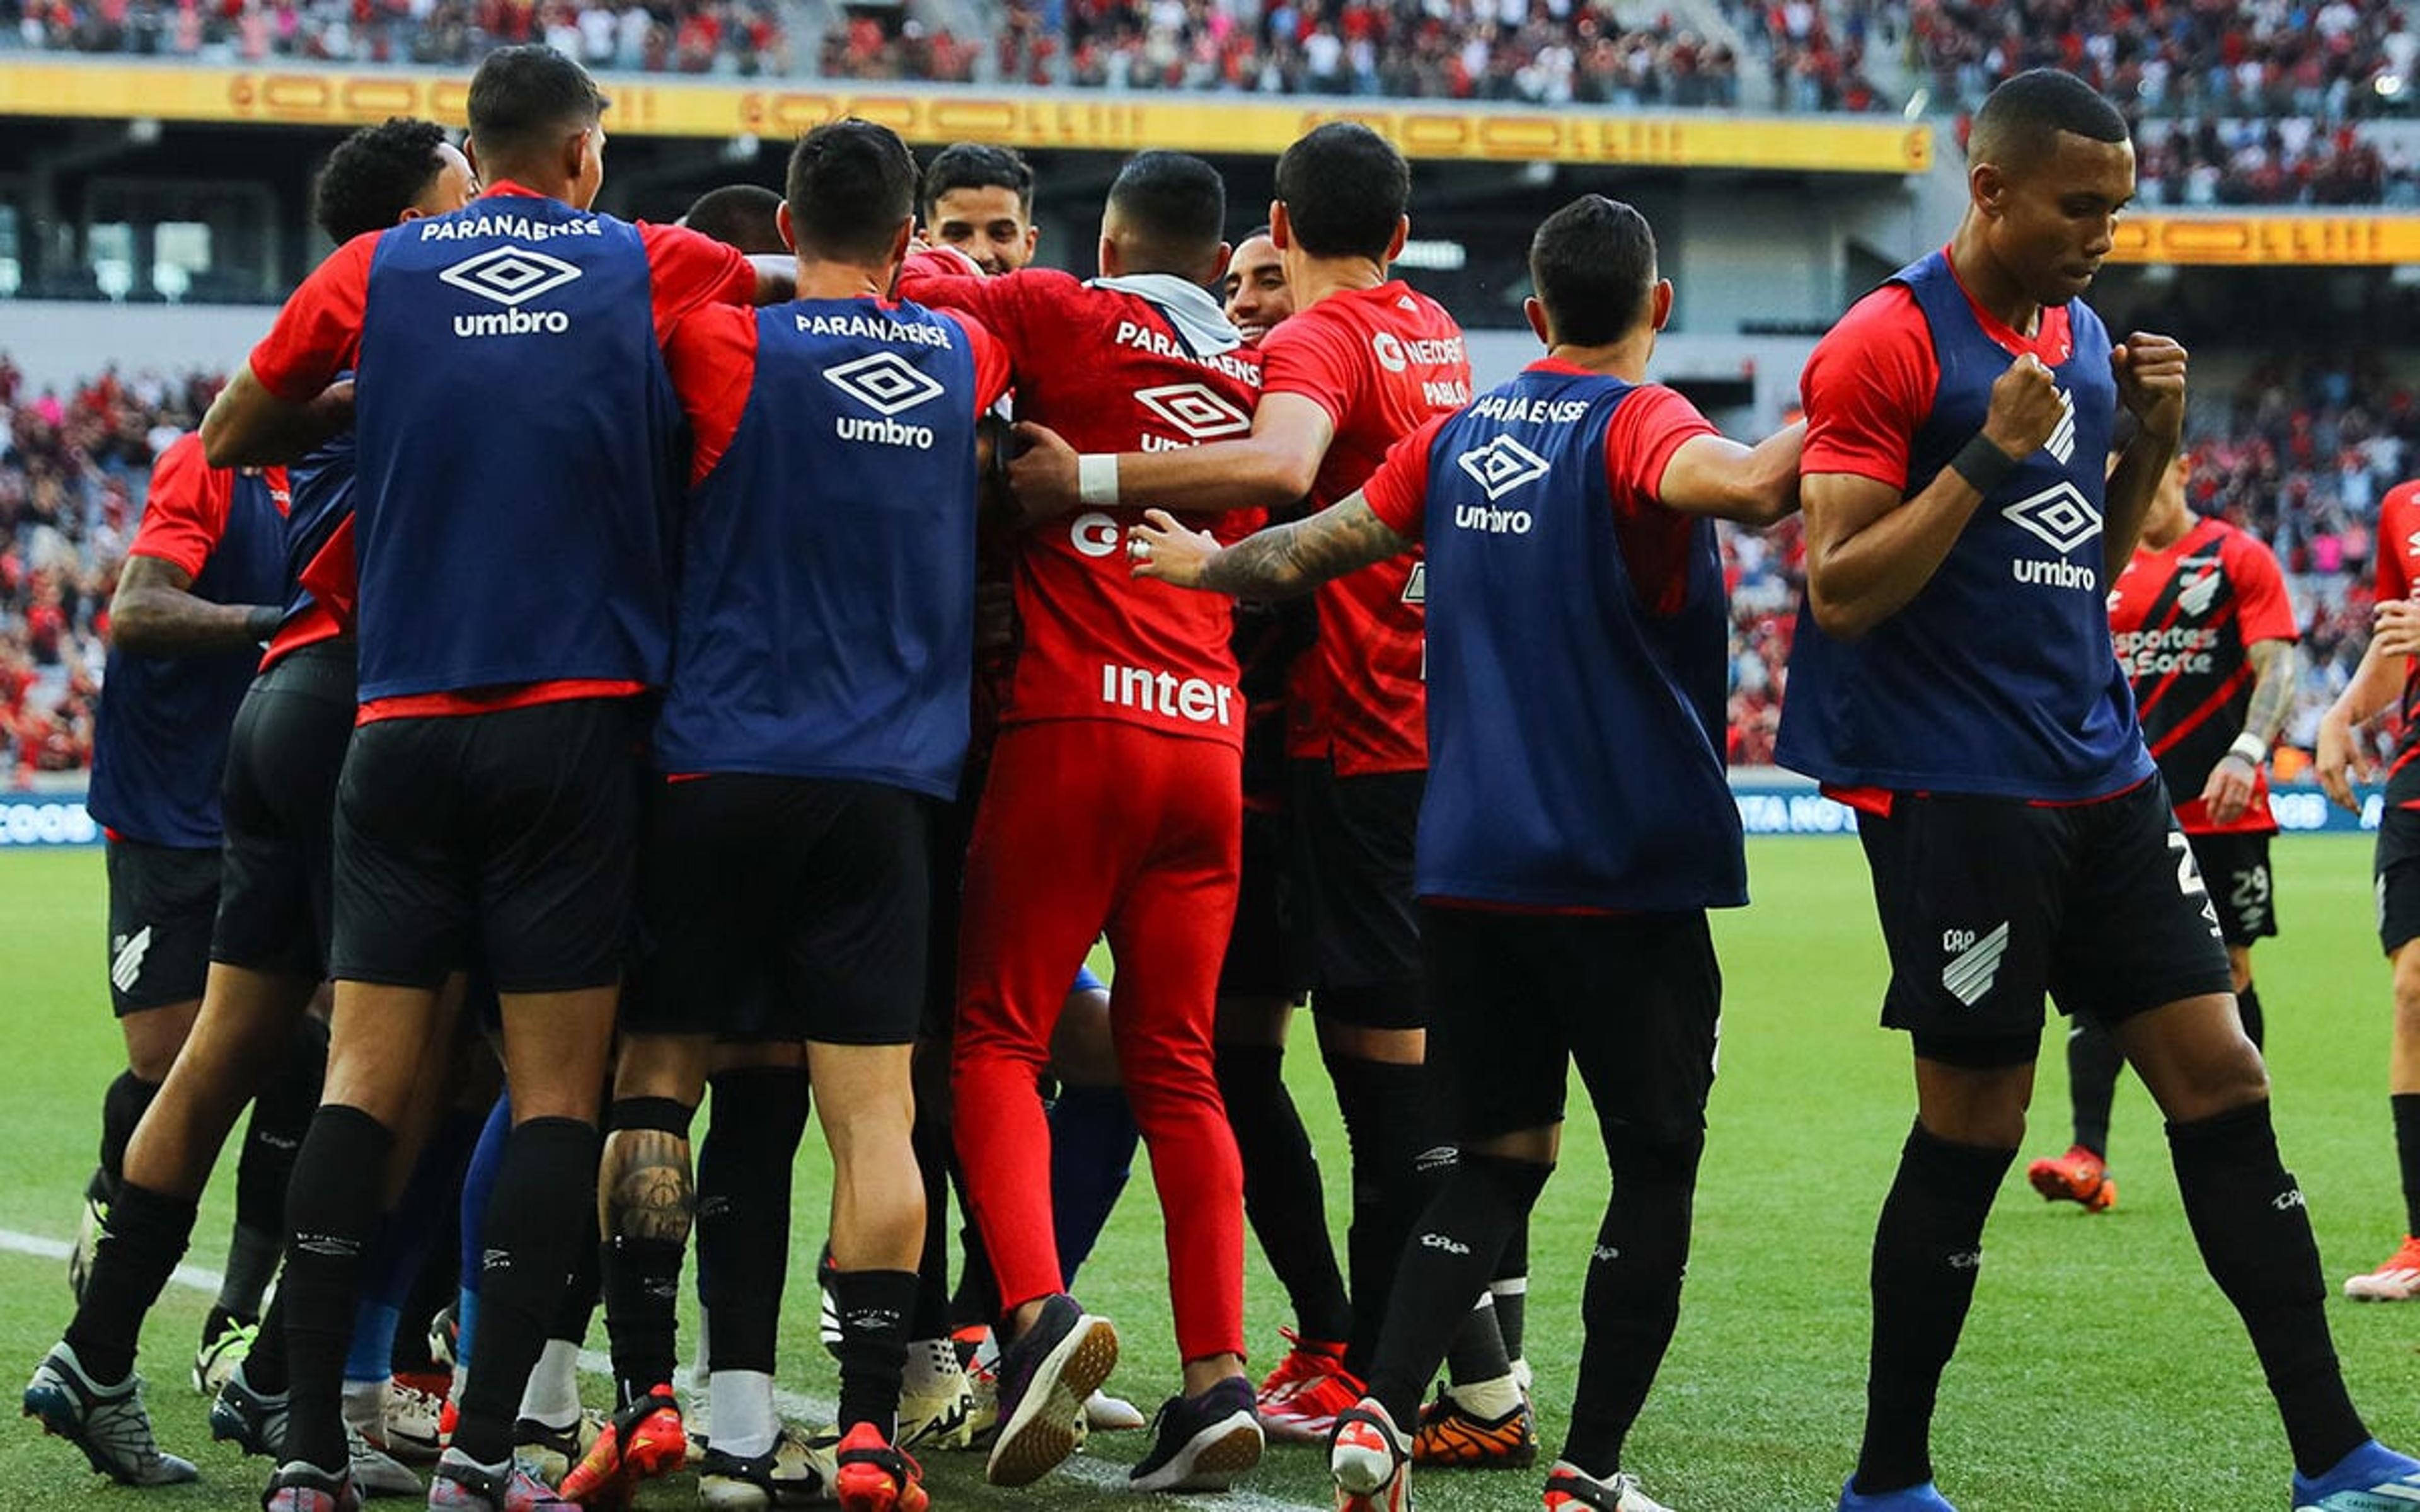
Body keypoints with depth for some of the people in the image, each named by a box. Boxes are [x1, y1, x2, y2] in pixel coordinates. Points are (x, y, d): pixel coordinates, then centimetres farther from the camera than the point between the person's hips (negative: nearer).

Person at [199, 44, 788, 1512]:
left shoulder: (377, 272, 7)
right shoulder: (650, 269, 4)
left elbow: (233, 433, 19)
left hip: (404, 728, 2)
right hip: (578, 721, -2)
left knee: (367, 1079, 3)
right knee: (557, 1089, 1)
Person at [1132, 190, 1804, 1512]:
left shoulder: (1459, 437, 8)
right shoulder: (1635, 425, -10)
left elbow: (1312, 547, 19)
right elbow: (1739, 484, -33)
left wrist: (1206, 567, 36)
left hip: (1470, 866, 6)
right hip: (1626, 872, -6)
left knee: (1500, 1157, 13)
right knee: (1656, 1168, 6)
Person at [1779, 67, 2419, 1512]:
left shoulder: (2085, 338, 14)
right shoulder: (1888, 347, -9)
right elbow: (1842, 592, -14)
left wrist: (2151, 447, 5)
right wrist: (1993, 453, -20)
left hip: (2104, 778, 7)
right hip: (1955, 793, -7)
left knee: (2223, 1078, 2)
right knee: (1973, 1126, -2)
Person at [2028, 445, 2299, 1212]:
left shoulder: (2239, 559, 0)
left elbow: (2276, 668, -7)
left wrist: (2245, 755, -21)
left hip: (2221, 807, -3)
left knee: (2227, 969, 3)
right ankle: (2088, 1156, -13)